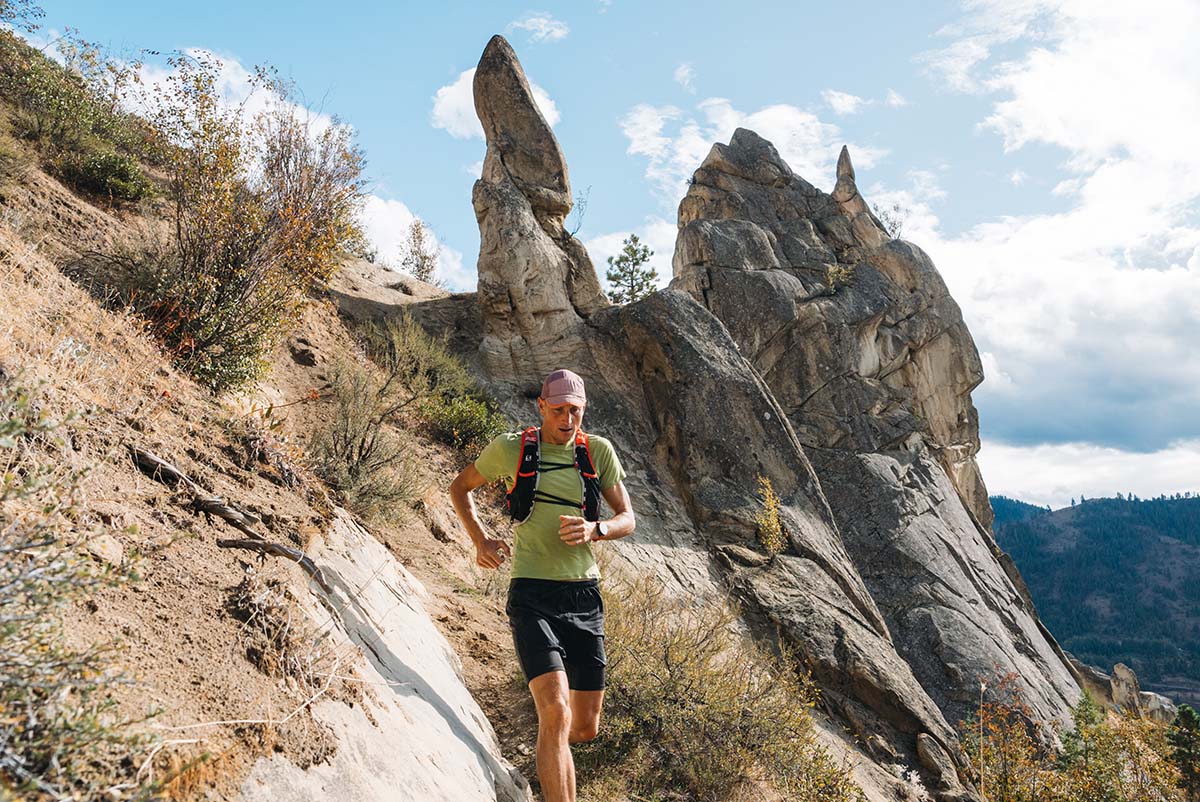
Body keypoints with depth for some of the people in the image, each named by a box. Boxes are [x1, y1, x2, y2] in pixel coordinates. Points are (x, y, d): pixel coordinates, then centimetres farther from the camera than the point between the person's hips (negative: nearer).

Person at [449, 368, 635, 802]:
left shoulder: (598, 451, 4)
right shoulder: (511, 448, -1)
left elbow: (627, 519, 7)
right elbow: (460, 487, 14)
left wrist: (593, 530, -15)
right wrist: (480, 539, 0)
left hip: (584, 596, 3)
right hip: (532, 598, -3)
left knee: (585, 727, 12)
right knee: (556, 713, -20)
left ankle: (551, 747, 48)